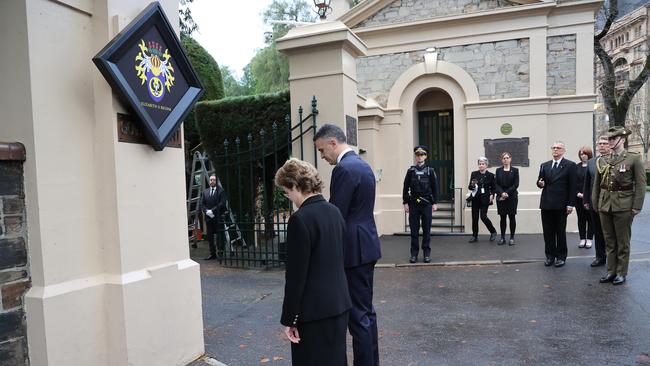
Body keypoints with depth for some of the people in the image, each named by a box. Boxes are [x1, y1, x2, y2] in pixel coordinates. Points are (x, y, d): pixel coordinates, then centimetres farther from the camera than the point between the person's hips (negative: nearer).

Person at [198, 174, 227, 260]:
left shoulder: (221, 191, -2)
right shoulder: (205, 191, 13)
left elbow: (222, 203, -10)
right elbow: (201, 204, 9)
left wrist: (212, 210, -14)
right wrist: (206, 211, -8)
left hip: (218, 217, -5)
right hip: (208, 217, 5)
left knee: (220, 235, -3)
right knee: (210, 236, 8)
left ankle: (221, 252, 4)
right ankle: (212, 254, 15)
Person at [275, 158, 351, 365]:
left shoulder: (300, 219, -20)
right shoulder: (334, 211, 4)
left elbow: (296, 275, -18)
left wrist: (288, 319, -9)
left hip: (314, 310, -7)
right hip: (340, 302, 8)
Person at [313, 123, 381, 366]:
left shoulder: (344, 169, -17)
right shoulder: (363, 165, 14)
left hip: (354, 250, -10)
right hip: (367, 246, 10)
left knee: (357, 314, -1)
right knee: (366, 310, 18)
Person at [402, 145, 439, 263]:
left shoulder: (430, 171, 3)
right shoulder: (410, 171, 5)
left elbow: (435, 188, 3)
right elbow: (406, 188, 4)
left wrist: (435, 203, -2)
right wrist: (405, 203, -1)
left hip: (426, 204, 0)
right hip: (413, 204, 1)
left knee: (426, 230, 4)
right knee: (414, 230, 3)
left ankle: (427, 253, 12)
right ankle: (414, 253, 10)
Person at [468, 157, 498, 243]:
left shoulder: (490, 175, 1)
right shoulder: (474, 174, 5)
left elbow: (493, 188, 8)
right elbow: (469, 187, 4)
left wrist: (492, 195, -9)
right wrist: (472, 185, -17)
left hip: (485, 199, -3)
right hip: (475, 198, 3)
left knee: (483, 216, -10)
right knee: (474, 217, 3)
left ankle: (493, 232, 14)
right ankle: (474, 236, 13)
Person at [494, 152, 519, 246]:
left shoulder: (515, 170, 3)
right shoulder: (498, 170, 8)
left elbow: (516, 184, -4)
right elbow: (496, 184, 1)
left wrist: (507, 193, -14)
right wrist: (502, 193, -14)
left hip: (512, 196, -1)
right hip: (501, 197, 2)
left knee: (511, 217, 1)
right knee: (502, 217, 4)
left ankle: (512, 238, 8)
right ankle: (502, 237, 9)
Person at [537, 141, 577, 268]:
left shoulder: (570, 165, -1)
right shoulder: (544, 165, 12)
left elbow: (573, 186, -4)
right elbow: (540, 181, 14)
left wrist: (571, 204, -9)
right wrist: (540, 183, -11)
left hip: (561, 204, -3)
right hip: (546, 203, 4)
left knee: (561, 232, 5)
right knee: (548, 232, 7)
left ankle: (561, 256, 16)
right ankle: (550, 256, 16)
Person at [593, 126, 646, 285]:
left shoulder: (634, 158, -4)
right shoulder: (602, 161, 7)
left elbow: (640, 184, -6)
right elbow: (596, 184, 10)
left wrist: (637, 206, -11)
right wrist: (596, 204, 7)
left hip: (623, 206, -4)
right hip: (605, 205, 4)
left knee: (622, 242, 6)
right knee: (609, 241, 12)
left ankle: (621, 273, 18)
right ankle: (611, 271, 22)